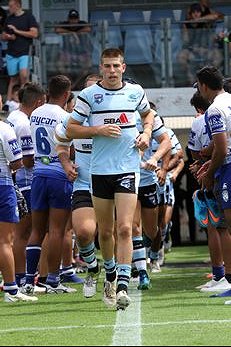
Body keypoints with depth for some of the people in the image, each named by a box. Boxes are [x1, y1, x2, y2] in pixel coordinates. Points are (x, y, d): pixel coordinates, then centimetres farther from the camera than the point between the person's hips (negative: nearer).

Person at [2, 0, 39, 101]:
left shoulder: (28, 17, -1)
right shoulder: (9, 19, 15)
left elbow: (34, 34, -10)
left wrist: (17, 31, -11)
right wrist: (9, 37, -3)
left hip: (24, 52, -5)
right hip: (11, 54, 5)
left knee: (24, 75, -21)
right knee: (14, 79, 7)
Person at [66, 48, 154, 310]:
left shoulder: (135, 92, 6)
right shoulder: (89, 95, 0)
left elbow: (148, 113, 27)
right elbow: (70, 130, 3)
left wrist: (146, 132, 8)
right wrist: (98, 130, -11)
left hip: (128, 169, 0)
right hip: (99, 170, 0)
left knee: (124, 229, -12)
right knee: (105, 231, 9)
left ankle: (123, 286, -16)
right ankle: (110, 275, 33)